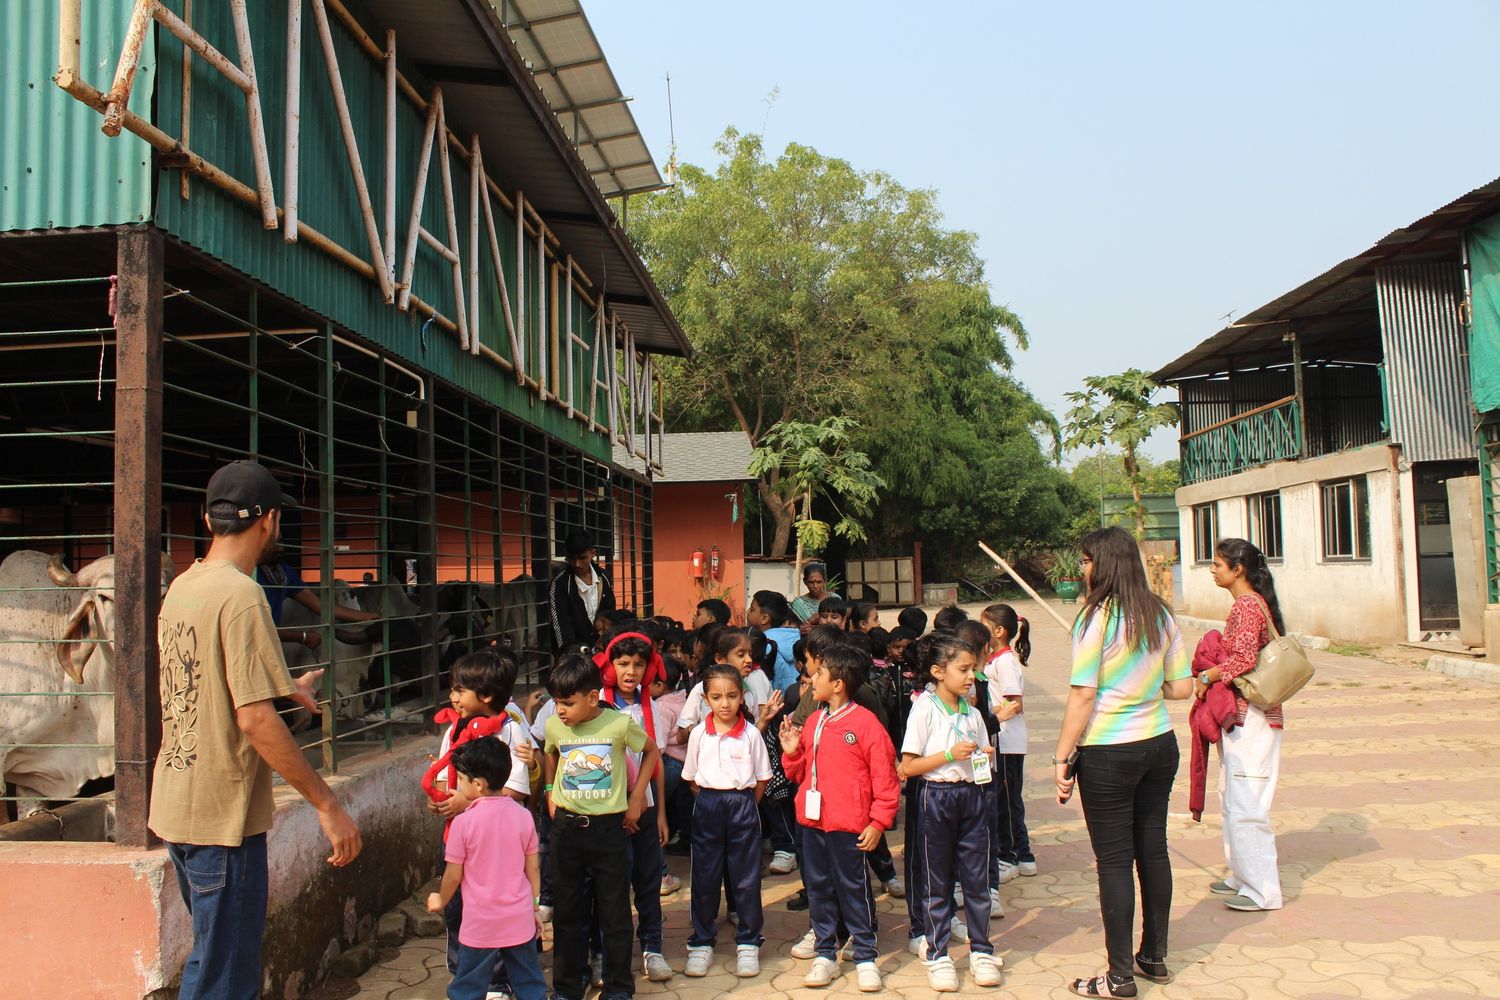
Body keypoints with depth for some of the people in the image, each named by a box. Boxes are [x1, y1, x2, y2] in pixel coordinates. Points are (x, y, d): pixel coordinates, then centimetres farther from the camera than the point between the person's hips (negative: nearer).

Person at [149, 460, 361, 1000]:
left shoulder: (181, 588, 8)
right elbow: (255, 719, -24)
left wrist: (285, 687, 38)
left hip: (176, 807, 9)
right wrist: (327, 804, -19)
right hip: (223, 814, -9)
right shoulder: (241, 595, -20)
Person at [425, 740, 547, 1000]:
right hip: (520, 920, 4)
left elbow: (454, 875, -7)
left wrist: (440, 901, 13)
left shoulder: (463, 822, -15)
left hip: (481, 925, -4)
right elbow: (533, 868, 4)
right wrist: (534, 907, 16)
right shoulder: (523, 815, -3)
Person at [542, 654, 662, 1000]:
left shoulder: (620, 724, -14)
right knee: (566, 911, 13)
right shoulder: (554, 726, -4)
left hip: (609, 827, -3)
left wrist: (636, 797, 1)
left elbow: (652, 751, 4)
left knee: (614, 912, 7)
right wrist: (550, 793, 9)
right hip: (566, 826, 3)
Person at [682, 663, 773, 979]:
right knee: (705, 876, 8)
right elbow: (691, 777, 8)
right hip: (707, 806, 1)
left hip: (743, 803, -1)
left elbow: (762, 778, 3)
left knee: (746, 876, 5)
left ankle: (748, 943, 18)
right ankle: (701, 942, 20)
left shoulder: (751, 734, -4)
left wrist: (745, 805, 1)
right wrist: (708, 800, 2)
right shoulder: (699, 734, 0)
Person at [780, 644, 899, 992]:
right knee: (818, 889, 13)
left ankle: (866, 958, 16)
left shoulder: (865, 723, -11)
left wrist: (878, 822, -13)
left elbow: (884, 776, -11)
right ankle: (825, 954, 25)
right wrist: (791, 751, 0)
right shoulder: (813, 723, 10)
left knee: (853, 890, 3)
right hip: (812, 821, 7)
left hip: (848, 826, -6)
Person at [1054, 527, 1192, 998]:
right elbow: (1183, 687, 8)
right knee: (1152, 850, 16)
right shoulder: (1160, 614, 4)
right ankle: (1155, 957, 29)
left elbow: (1083, 696, -16)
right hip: (1160, 746, 7)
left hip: (1109, 754, -7)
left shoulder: (1097, 617, -15)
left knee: (1114, 861, 2)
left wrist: (1062, 757, -9)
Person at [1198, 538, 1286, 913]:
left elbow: (1243, 659, -26)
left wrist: (1207, 676, -13)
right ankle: (1242, 875, 28)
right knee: (1232, 799, 18)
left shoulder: (1247, 605, -17)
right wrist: (1211, 674, 8)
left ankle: (1262, 890, 4)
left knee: (1246, 804, -4)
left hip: (1250, 717, -11)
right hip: (1241, 715, 11)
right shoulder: (1251, 602, 14)